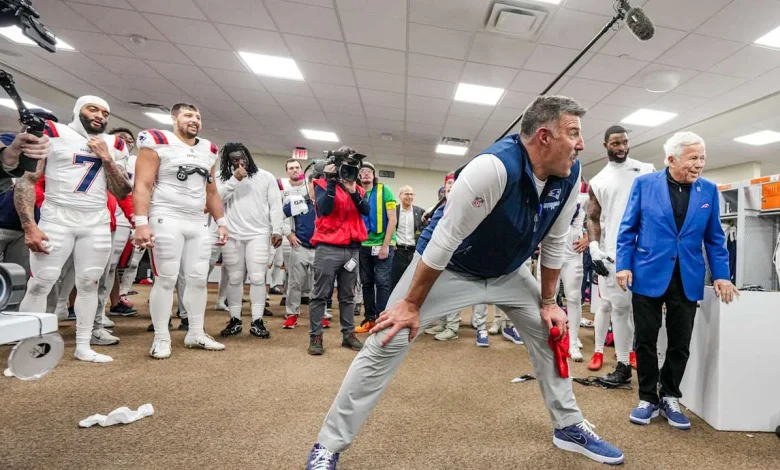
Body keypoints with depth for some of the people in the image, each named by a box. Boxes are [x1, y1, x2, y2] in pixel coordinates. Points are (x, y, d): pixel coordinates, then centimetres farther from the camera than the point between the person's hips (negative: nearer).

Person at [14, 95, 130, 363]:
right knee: (40, 284, -4)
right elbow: (26, 181, -2)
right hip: (57, 218, -3)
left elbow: (122, 193, 8)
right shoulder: (52, 134, 2)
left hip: (97, 223, 3)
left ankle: (83, 347, 13)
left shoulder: (114, 146, 12)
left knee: (89, 284, 5)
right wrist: (29, 226, -11)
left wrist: (107, 159, -4)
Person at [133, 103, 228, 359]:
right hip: (166, 220, -6)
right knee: (166, 279, -3)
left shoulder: (209, 151, 15)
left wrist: (221, 222, 14)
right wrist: (141, 222, -18)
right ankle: (161, 338, 10)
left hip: (198, 223, 6)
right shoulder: (158, 143, -3)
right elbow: (142, 186, -9)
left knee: (198, 278, 6)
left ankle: (196, 334, 18)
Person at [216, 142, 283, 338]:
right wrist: (235, 179, -12)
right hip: (232, 235, 2)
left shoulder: (266, 177, 5)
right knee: (234, 278, 6)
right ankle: (235, 320, 17)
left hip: (259, 234, -1)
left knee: (257, 277, -4)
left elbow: (275, 205, 2)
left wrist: (277, 230, -6)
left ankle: (257, 322, 3)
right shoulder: (224, 179, 9)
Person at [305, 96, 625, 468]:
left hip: (506, 271, 7)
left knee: (550, 332, 11)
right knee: (387, 343, -11)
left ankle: (569, 427, 36)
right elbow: (445, 239, -29)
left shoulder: (569, 175, -10)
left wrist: (548, 302, 7)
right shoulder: (495, 167, -33)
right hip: (448, 267, -7)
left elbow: (554, 243, 3)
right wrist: (412, 303, -23)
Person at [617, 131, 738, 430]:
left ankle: (670, 398, 30)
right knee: (646, 341, 6)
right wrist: (624, 265, -8)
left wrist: (721, 274, 1)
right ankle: (648, 398, 23)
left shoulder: (709, 190, 6)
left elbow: (714, 238, 9)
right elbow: (628, 229, -1)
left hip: (687, 280, 3)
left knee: (680, 344, 10)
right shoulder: (644, 184, -2)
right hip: (649, 275, -2)